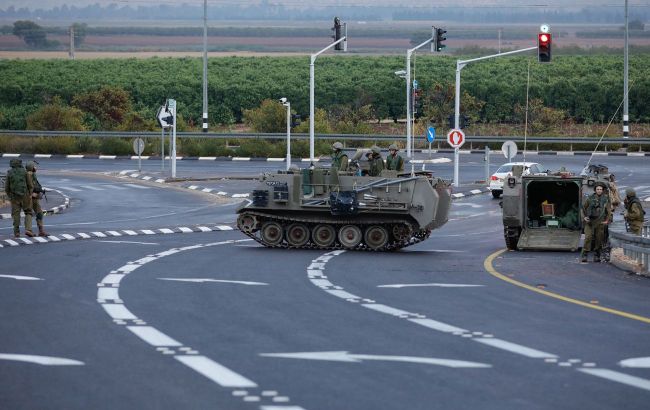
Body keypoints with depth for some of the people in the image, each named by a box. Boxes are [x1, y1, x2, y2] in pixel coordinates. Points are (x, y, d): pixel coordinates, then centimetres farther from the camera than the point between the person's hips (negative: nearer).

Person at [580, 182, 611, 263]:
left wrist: (607, 220, 0)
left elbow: (609, 211, 8)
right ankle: (584, 255, -8)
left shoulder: (605, 199, 2)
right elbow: (583, 207, 11)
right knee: (588, 238, -10)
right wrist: (584, 217, 1)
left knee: (599, 239, 3)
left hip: (600, 222, 1)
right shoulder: (590, 198, 1)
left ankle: (597, 256, 13)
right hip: (590, 221, -1)